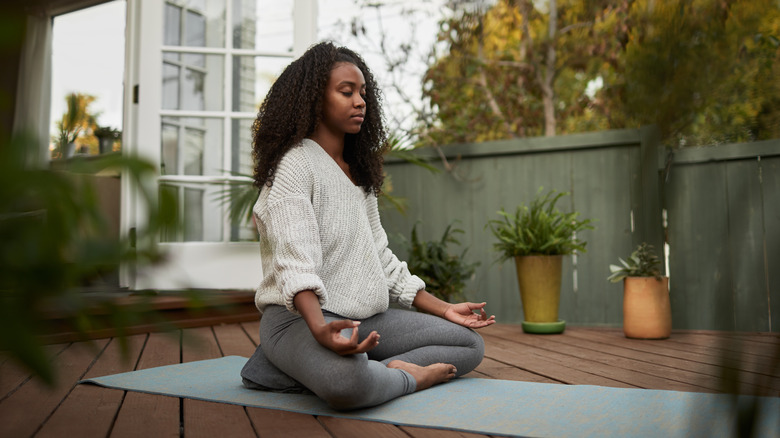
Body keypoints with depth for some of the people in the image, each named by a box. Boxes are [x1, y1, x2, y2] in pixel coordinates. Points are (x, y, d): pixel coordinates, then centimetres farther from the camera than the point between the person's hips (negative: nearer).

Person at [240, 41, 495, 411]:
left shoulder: (360, 171, 19)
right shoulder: (296, 163, -8)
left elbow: (380, 259, 20)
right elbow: (295, 260, -22)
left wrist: (443, 309, 15)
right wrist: (319, 329, -40)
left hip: (365, 317, 9)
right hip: (300, 315, -9)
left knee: (470, 344, 0)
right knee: (349, 382, -42)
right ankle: (409, 375, -7)